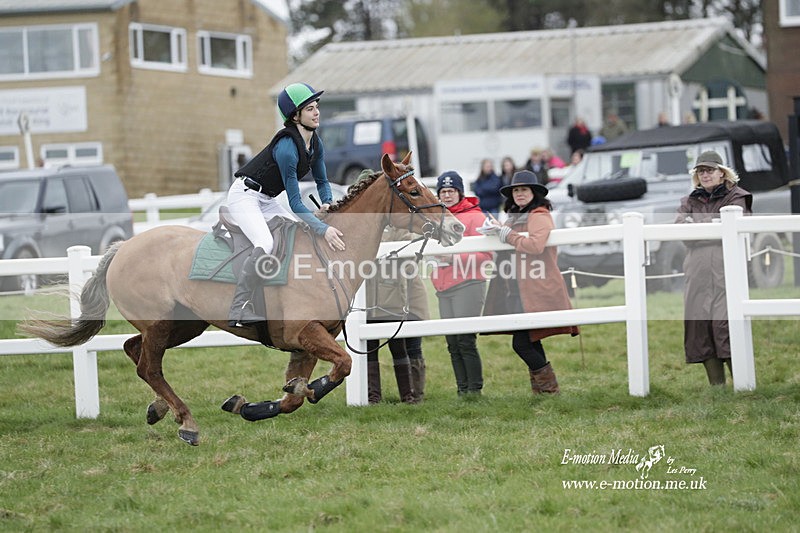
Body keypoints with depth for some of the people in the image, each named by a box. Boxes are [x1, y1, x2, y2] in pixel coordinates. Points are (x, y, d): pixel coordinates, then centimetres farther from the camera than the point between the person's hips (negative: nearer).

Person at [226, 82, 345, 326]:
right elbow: (295, 202, -27)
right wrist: (324, 229, -33)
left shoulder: (315, 143, -1)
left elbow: (322, 181, 16)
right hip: (244, 194, -10)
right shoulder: (287, 147, -27)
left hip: (266, 201, 10)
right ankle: (240, 308, -28)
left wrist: (328, 203, -6)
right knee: (265, 244, -30)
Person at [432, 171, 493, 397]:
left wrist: (456, 258, -17)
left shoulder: (474, 216, -3)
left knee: (466, 341, -10)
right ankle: (462, 389, 11)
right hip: (443, 289, 7)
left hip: (467, 285, -7)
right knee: (453, 344, 7)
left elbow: (486, 254, -9)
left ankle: (475, 389, -6)